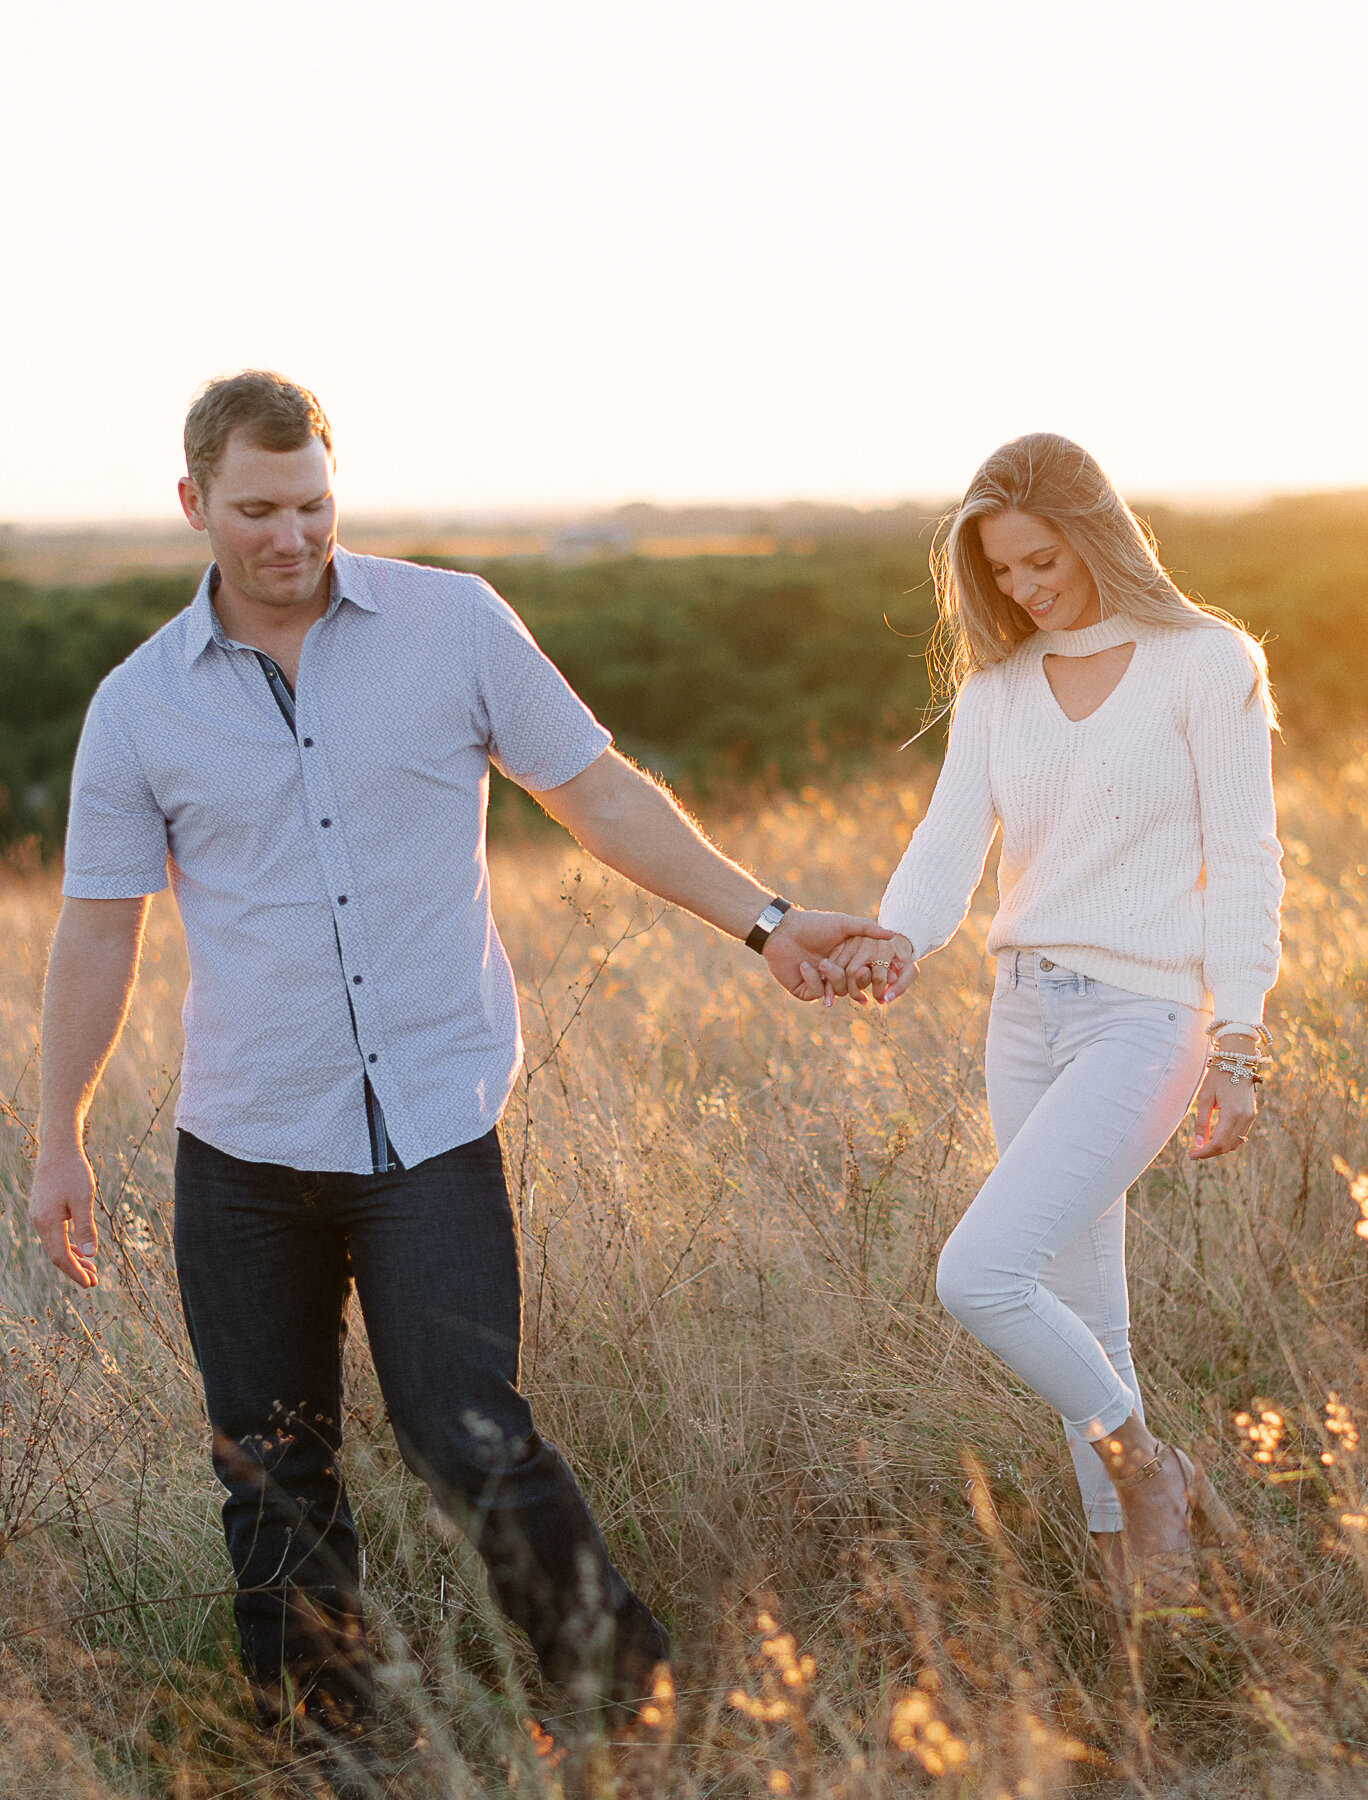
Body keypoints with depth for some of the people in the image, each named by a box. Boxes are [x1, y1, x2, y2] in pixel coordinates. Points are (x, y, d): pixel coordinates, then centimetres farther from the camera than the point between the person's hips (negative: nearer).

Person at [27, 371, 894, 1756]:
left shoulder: (453, 626, 0)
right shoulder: (140, 705, 2)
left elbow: (598, 796, 5)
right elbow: (98, 929, 8)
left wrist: (764, 920, -1)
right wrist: (59, 1141, 9)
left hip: (432, 1124, -2)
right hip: (244, 1139, 2)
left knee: (467, 1437, -11)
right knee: (274, 1471, 9)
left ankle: (624, 1688, 10)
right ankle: (318, 1740, 27)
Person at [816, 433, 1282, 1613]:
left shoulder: (1206, 664, -4)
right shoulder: (996, 687, 10)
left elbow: (1243, 862, -6)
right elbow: (951, 843, 0)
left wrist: (1238, 1043, -11)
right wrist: (897, 944, -21)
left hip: (1145, 1016, -6)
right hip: (1027, 1016, 6)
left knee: (978, 1275, -19)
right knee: (1079, 1313, 11)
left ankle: (1141, 1462, 4)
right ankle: (1130, 1551, 27)